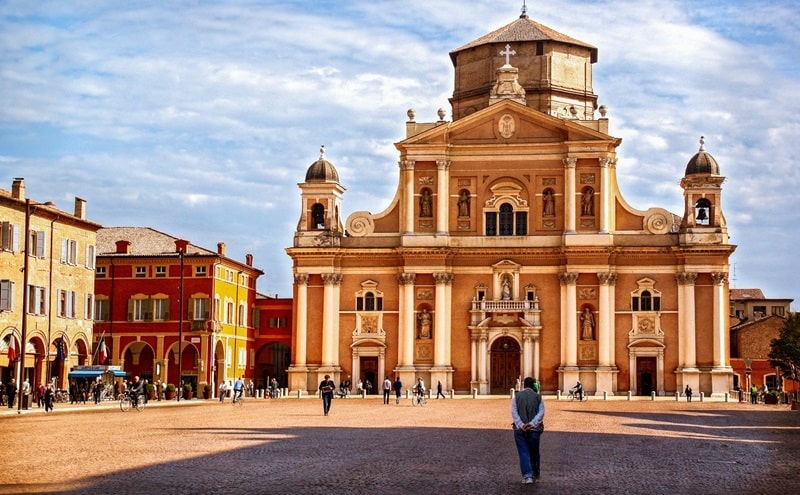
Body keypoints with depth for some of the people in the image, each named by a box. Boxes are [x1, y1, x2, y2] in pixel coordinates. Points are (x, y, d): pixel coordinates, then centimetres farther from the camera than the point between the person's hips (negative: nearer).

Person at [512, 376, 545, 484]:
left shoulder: (516, 396, 5)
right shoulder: (538, 397, 5)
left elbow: (514, 412, -6)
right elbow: (541, 413, -8)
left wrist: (521, 425, -14)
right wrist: (531, 424, -15)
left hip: (520, 430, -1)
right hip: (534, 429, 1)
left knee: (524, 453, 1)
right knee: (534, 453, 16)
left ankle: (527, 476, -10)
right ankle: (535, 474, 29)